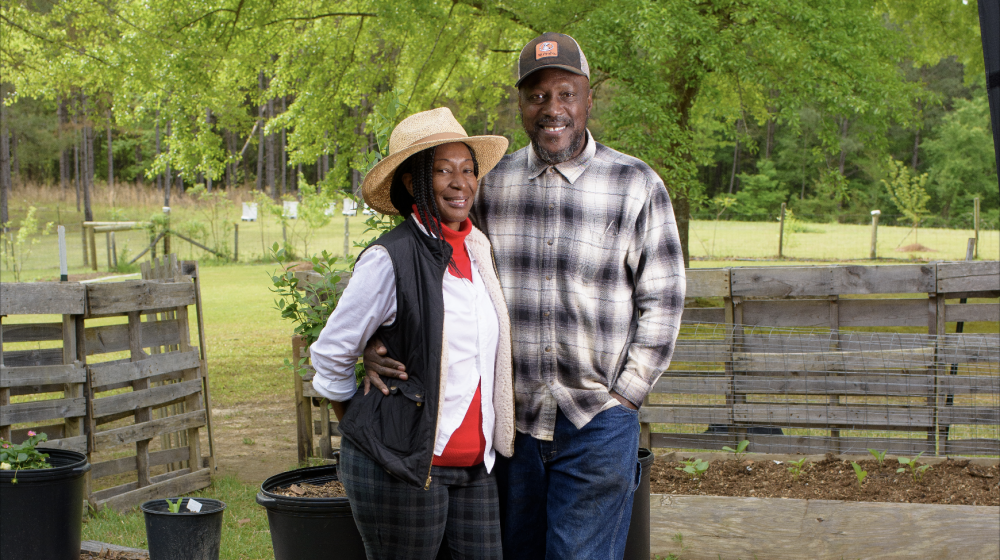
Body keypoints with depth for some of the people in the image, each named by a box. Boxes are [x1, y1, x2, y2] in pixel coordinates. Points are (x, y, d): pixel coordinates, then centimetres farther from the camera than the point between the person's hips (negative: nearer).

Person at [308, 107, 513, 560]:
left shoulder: (477, 248, 9)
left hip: (473, 467, 7)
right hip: (400, 469, -6)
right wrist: (362, 432, 4)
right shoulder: (391, 259, -14)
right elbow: (330, 356, -6)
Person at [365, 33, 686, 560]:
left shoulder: (636, 185, -4)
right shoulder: (491, 184, 4)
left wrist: (625, 394, -5)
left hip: (596, 422, -3)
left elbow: (662, 301, -1)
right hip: (510, 417, 3)